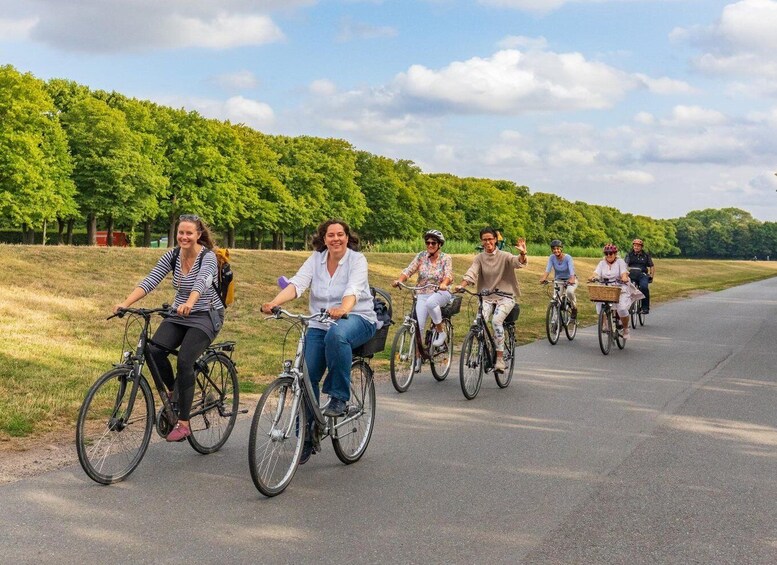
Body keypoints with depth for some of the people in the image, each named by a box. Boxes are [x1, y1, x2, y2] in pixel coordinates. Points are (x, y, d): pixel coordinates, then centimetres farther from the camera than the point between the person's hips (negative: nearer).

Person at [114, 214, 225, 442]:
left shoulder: (208, 257, -15)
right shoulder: (172, 256, -1)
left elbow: (202, 281, -36)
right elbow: (149, 281, -11)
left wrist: (189, 304, -56)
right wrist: (125, 303, -27)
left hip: (206, 316, -5)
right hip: (178, 315, 5)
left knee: (184, 360, -25)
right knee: (153, 350, -22)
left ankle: (183, 423, -14)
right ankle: (173, 391, 6)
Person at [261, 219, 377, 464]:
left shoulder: (357, 259, -7)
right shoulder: (316, 259, 3)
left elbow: (353, 290, -25)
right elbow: (297, 283, -12)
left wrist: (343, 309, -47)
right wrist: (274, 303, -31)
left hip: (358, 319, -4)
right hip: (320, 324, 4)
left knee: (336, 335, -39)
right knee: (306, 375, -11)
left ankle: (338, 398, -23)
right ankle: (307, 433, 5)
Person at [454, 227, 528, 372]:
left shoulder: (504, 256, -4)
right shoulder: (479, 258, 4)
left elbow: (519, 262, -19)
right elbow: (471, 273, -7)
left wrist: (522, 254, -42)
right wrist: (461, 285, -26)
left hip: (505, 296, -3)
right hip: (487, 297, 3)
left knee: (496, 320, -29)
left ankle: (500, 358, -21)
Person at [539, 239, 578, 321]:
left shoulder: (568, 257, -21)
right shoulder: (552, 258, -13)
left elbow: (572, 271, -33)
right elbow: (547, 270, -25)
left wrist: (572, 279, -53)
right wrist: (543, 278, -45)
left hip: (570, 280, -3)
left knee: (569, 291, -34)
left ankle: (574, 309, -6)